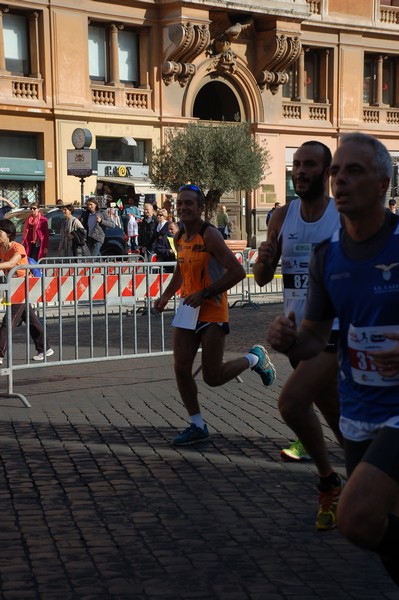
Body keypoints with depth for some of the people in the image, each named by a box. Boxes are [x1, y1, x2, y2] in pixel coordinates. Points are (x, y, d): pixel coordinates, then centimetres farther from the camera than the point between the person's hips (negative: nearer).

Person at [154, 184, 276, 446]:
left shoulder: (210, 235, -17)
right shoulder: (180, 238, 9)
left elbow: (237, 272, -23)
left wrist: (204, 294, -23)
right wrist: (166, 296, 14)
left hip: (212, 312, -7)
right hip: (187, 310, 7)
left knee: (213, 377, -4)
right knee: (181, 370, 0)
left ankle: (255, 358, 22)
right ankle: (198, 426, 13)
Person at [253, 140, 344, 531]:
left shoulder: (345, 217, -8)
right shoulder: (283, 217, 5)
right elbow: (262, 279, 6)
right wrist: (264, 260, -14)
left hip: (334, 332, -5)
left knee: (291, 402, -21)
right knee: (336, 419, 16)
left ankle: (328, 480, 0)